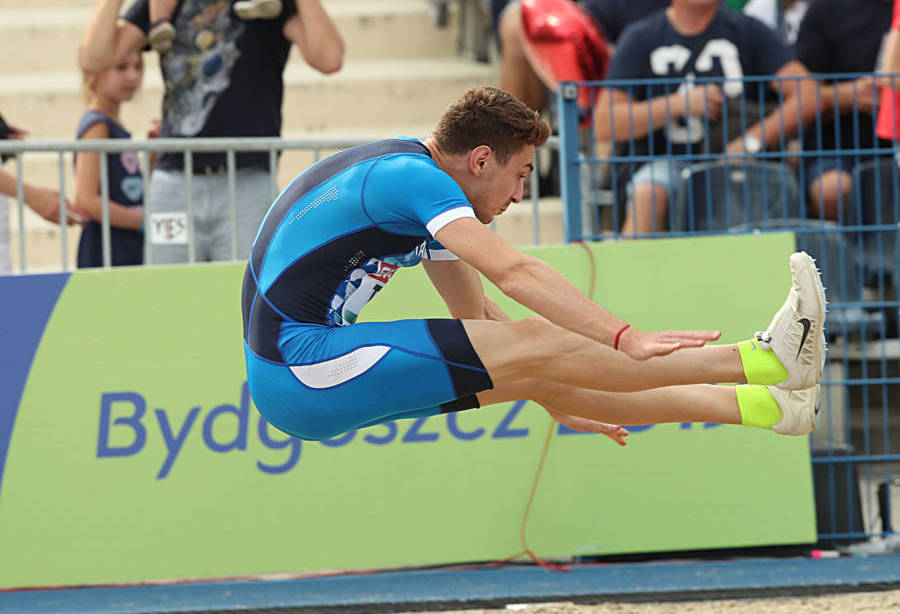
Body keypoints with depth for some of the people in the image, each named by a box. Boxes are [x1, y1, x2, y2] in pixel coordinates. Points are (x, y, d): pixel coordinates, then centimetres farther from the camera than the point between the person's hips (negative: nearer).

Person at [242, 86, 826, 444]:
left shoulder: (417, 181, 18)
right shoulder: (415, 176, -14)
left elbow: (476, 311, 26)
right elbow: (513, 272, -26)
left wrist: (558, 397, 29)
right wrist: (625, 339, -30)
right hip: (303, 361, -10)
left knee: (537, 371, 6)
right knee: (536, 345, -14)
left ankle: (766, 406, 7)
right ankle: (766, 364, -14)